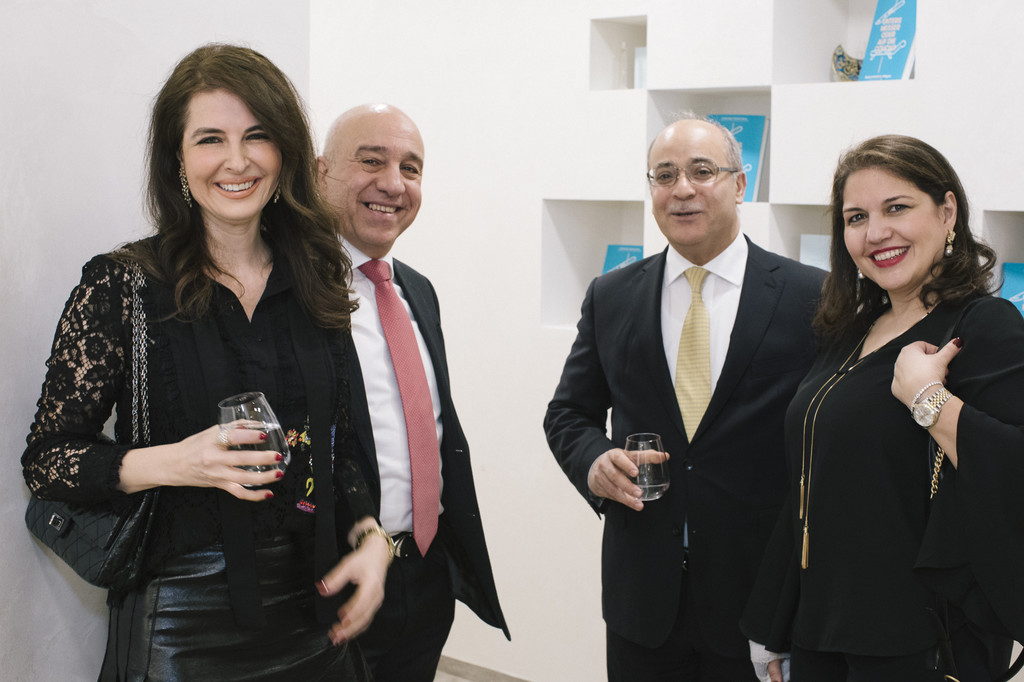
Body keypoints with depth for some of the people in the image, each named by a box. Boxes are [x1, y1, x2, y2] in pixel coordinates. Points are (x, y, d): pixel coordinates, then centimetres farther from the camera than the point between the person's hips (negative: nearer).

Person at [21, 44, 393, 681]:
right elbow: (45, 461, -6)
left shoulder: (316, 282, 4)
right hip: (184, 622, -4)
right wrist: (169, 462, -22)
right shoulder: (121, 284, -8)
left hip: (313, 610, 4)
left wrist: (371, 536, -4)